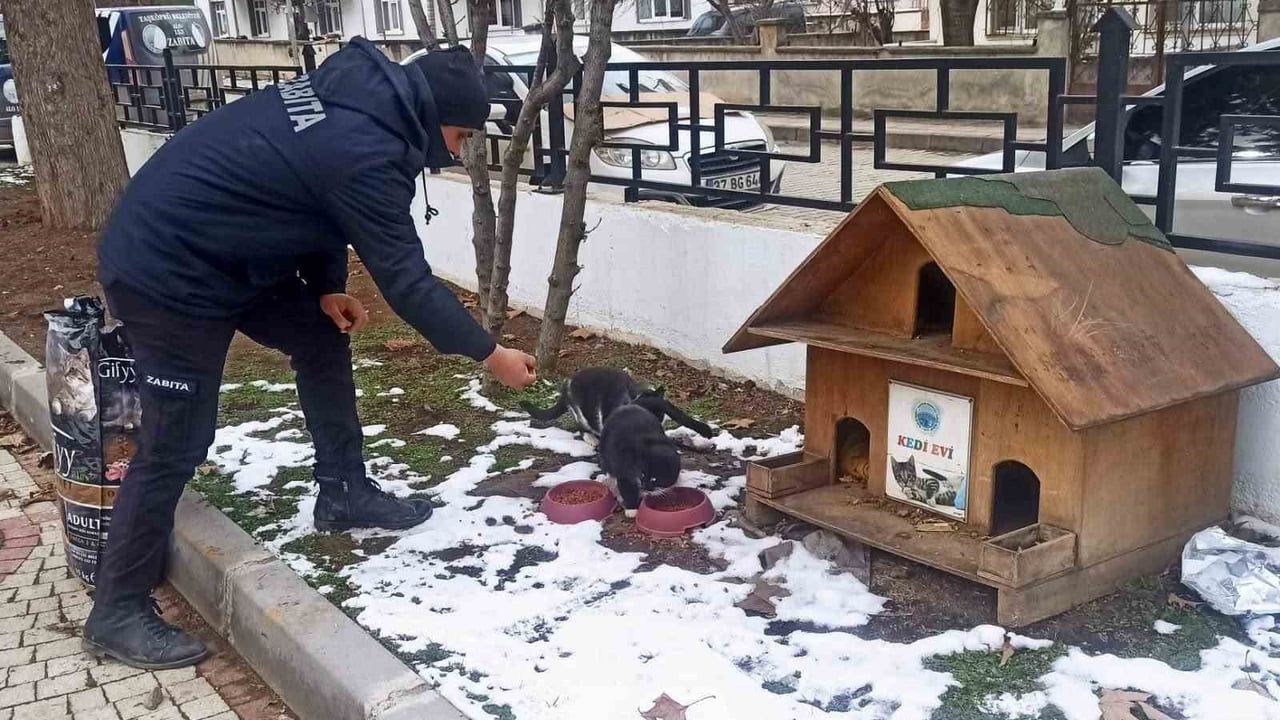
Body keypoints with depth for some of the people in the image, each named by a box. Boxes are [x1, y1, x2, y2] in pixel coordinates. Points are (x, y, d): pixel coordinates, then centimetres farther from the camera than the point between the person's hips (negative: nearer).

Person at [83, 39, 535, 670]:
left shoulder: (353, 100, 4)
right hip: (164, 271, -10)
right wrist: (490, 354, -11)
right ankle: (117, 612, 9)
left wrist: (327, 289, 0)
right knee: (177, 442, -4)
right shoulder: (363, 153, -25)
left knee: (322, 341, 15)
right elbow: (406, 280, -21)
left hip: (217, 252, 10)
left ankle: (343, 494, 27)